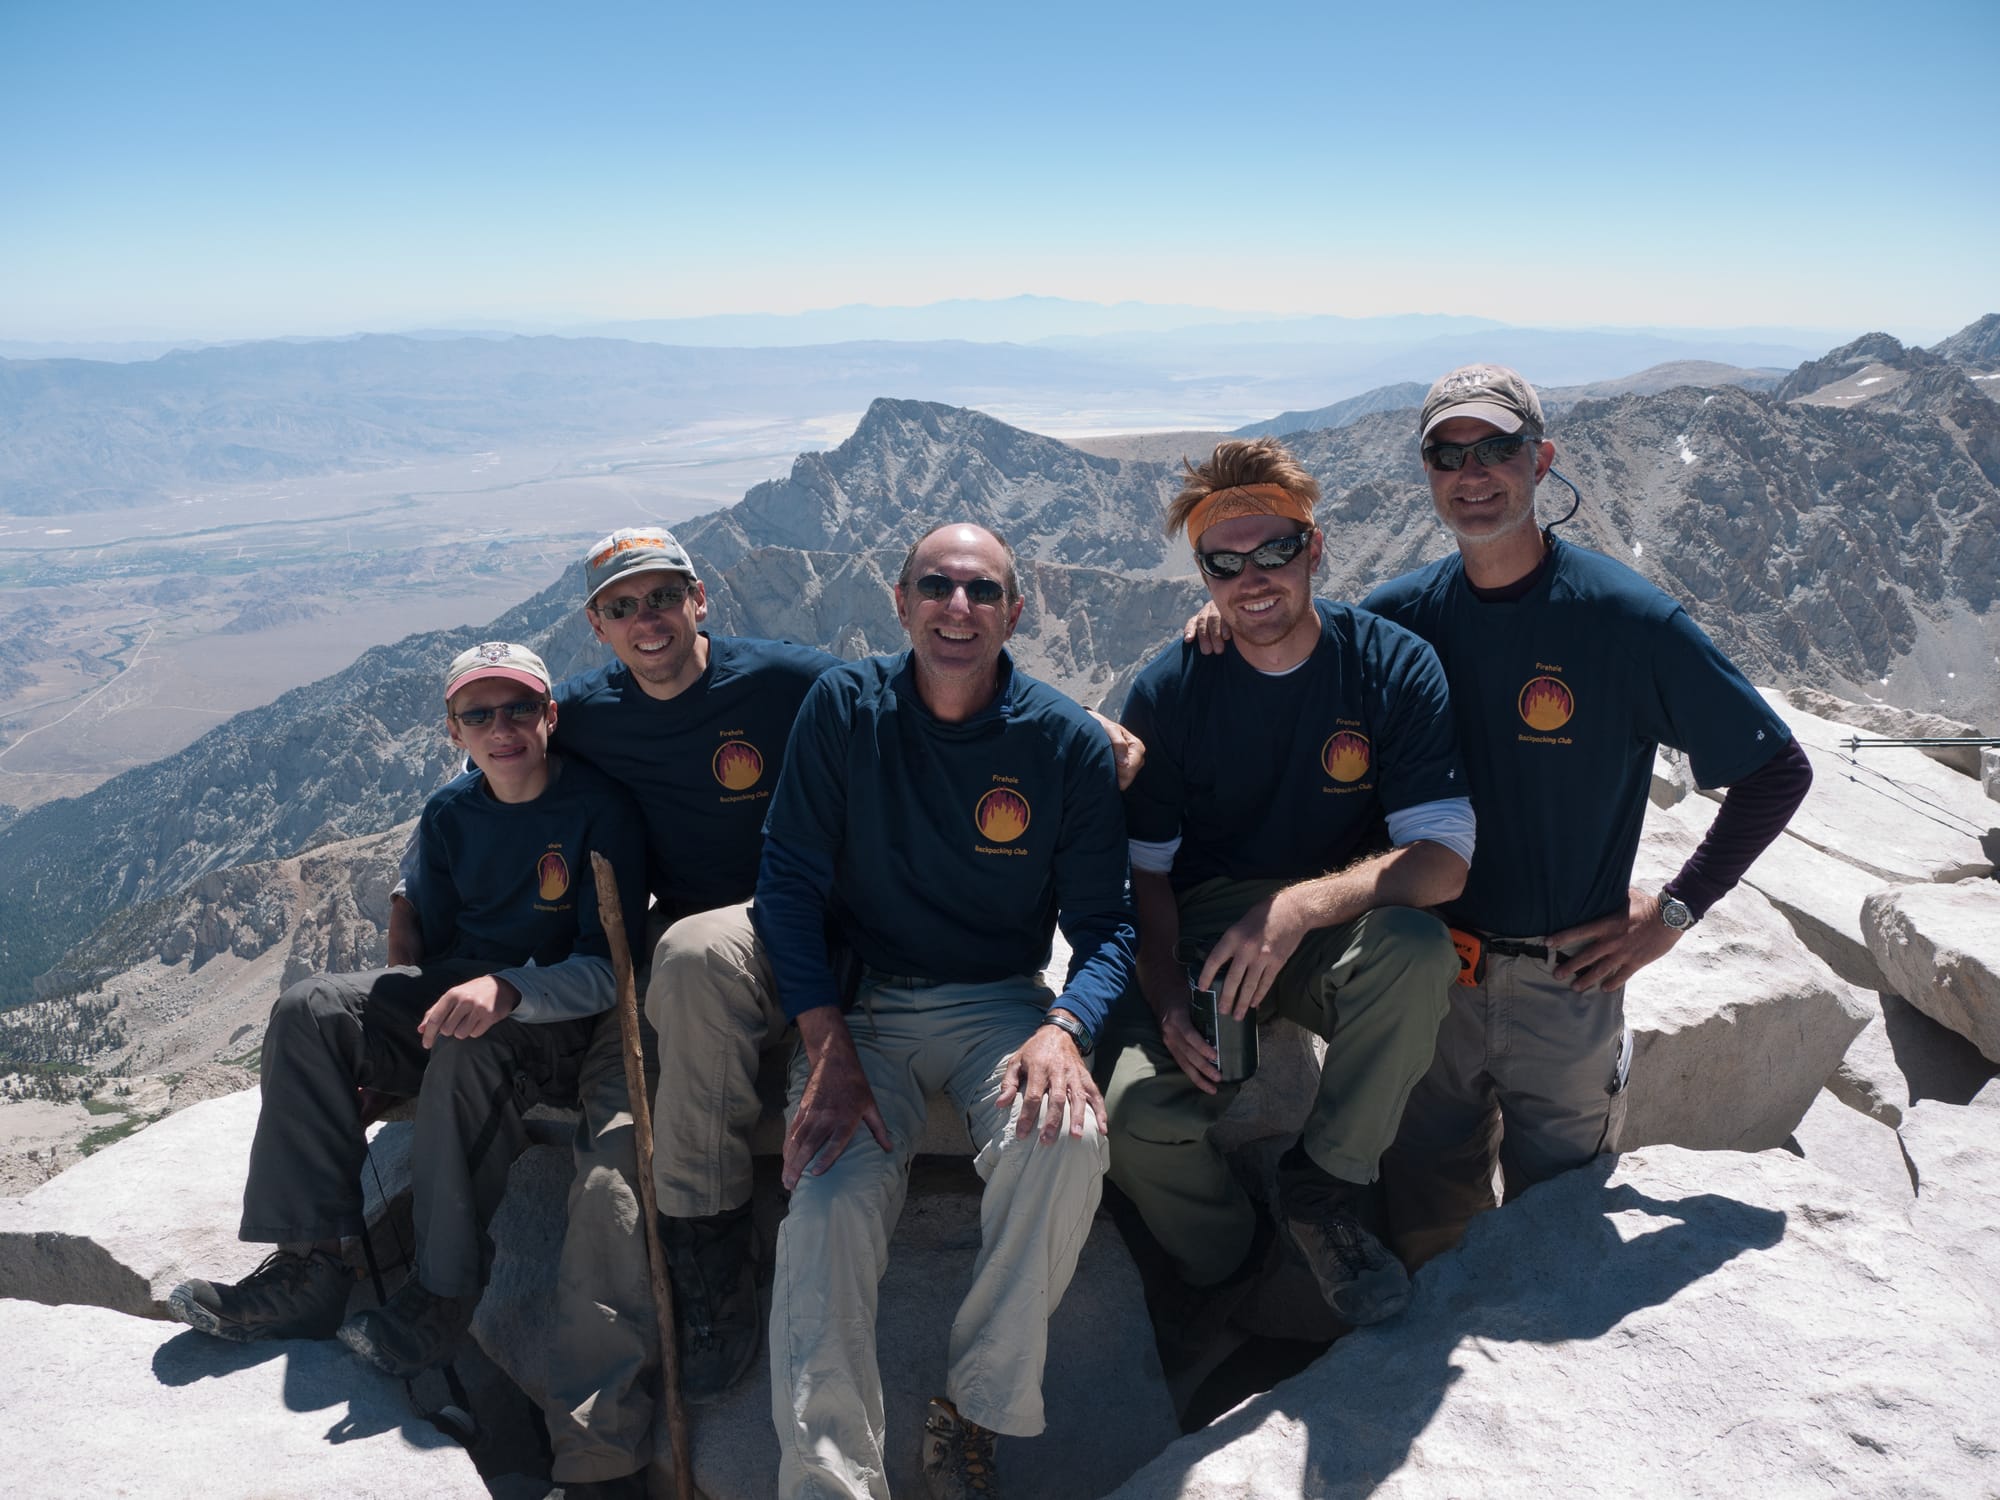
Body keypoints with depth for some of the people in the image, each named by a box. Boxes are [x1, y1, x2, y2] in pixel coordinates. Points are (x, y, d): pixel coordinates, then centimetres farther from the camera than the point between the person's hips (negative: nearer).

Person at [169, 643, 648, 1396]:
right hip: (455, 991, 6)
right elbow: (432, 941, 12)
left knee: (471, 1047, -37)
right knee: (309, 1010, -16)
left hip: (559, 1018, -6)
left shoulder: (600, 809, -13)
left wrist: (506, 990, -33)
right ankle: (308, 1266, -15)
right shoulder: (449, 813, 6)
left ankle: (442, 1294, -25)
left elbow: (608, 968, -18)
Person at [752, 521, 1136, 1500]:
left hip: (1001, 1004, 0)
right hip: (862, 1005, 0)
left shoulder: (1067, 742, -4)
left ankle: (974, 1410, -9)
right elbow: (790, 879, -2)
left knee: (1065, 1138, -30)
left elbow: (1104, 922, -2)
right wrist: (827, 1045, -14)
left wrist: (1064, 1030, -24)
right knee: (829, 1200, -25)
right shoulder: (842, 707, -3)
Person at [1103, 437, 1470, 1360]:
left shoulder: (1393, 666, -9)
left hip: (1339, 938, 0)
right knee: (1134, 1110, -25)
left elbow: (1444, 859, -17)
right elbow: (1143, 871, -2)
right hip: (1200, 935, 1)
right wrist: (1168, 998, -20)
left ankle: (1327, 1185, -9)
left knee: (1415, 947, -35)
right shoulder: (1167, 691, -6)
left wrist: (1302, 905, -33)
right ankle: (1218, 1254, 11)